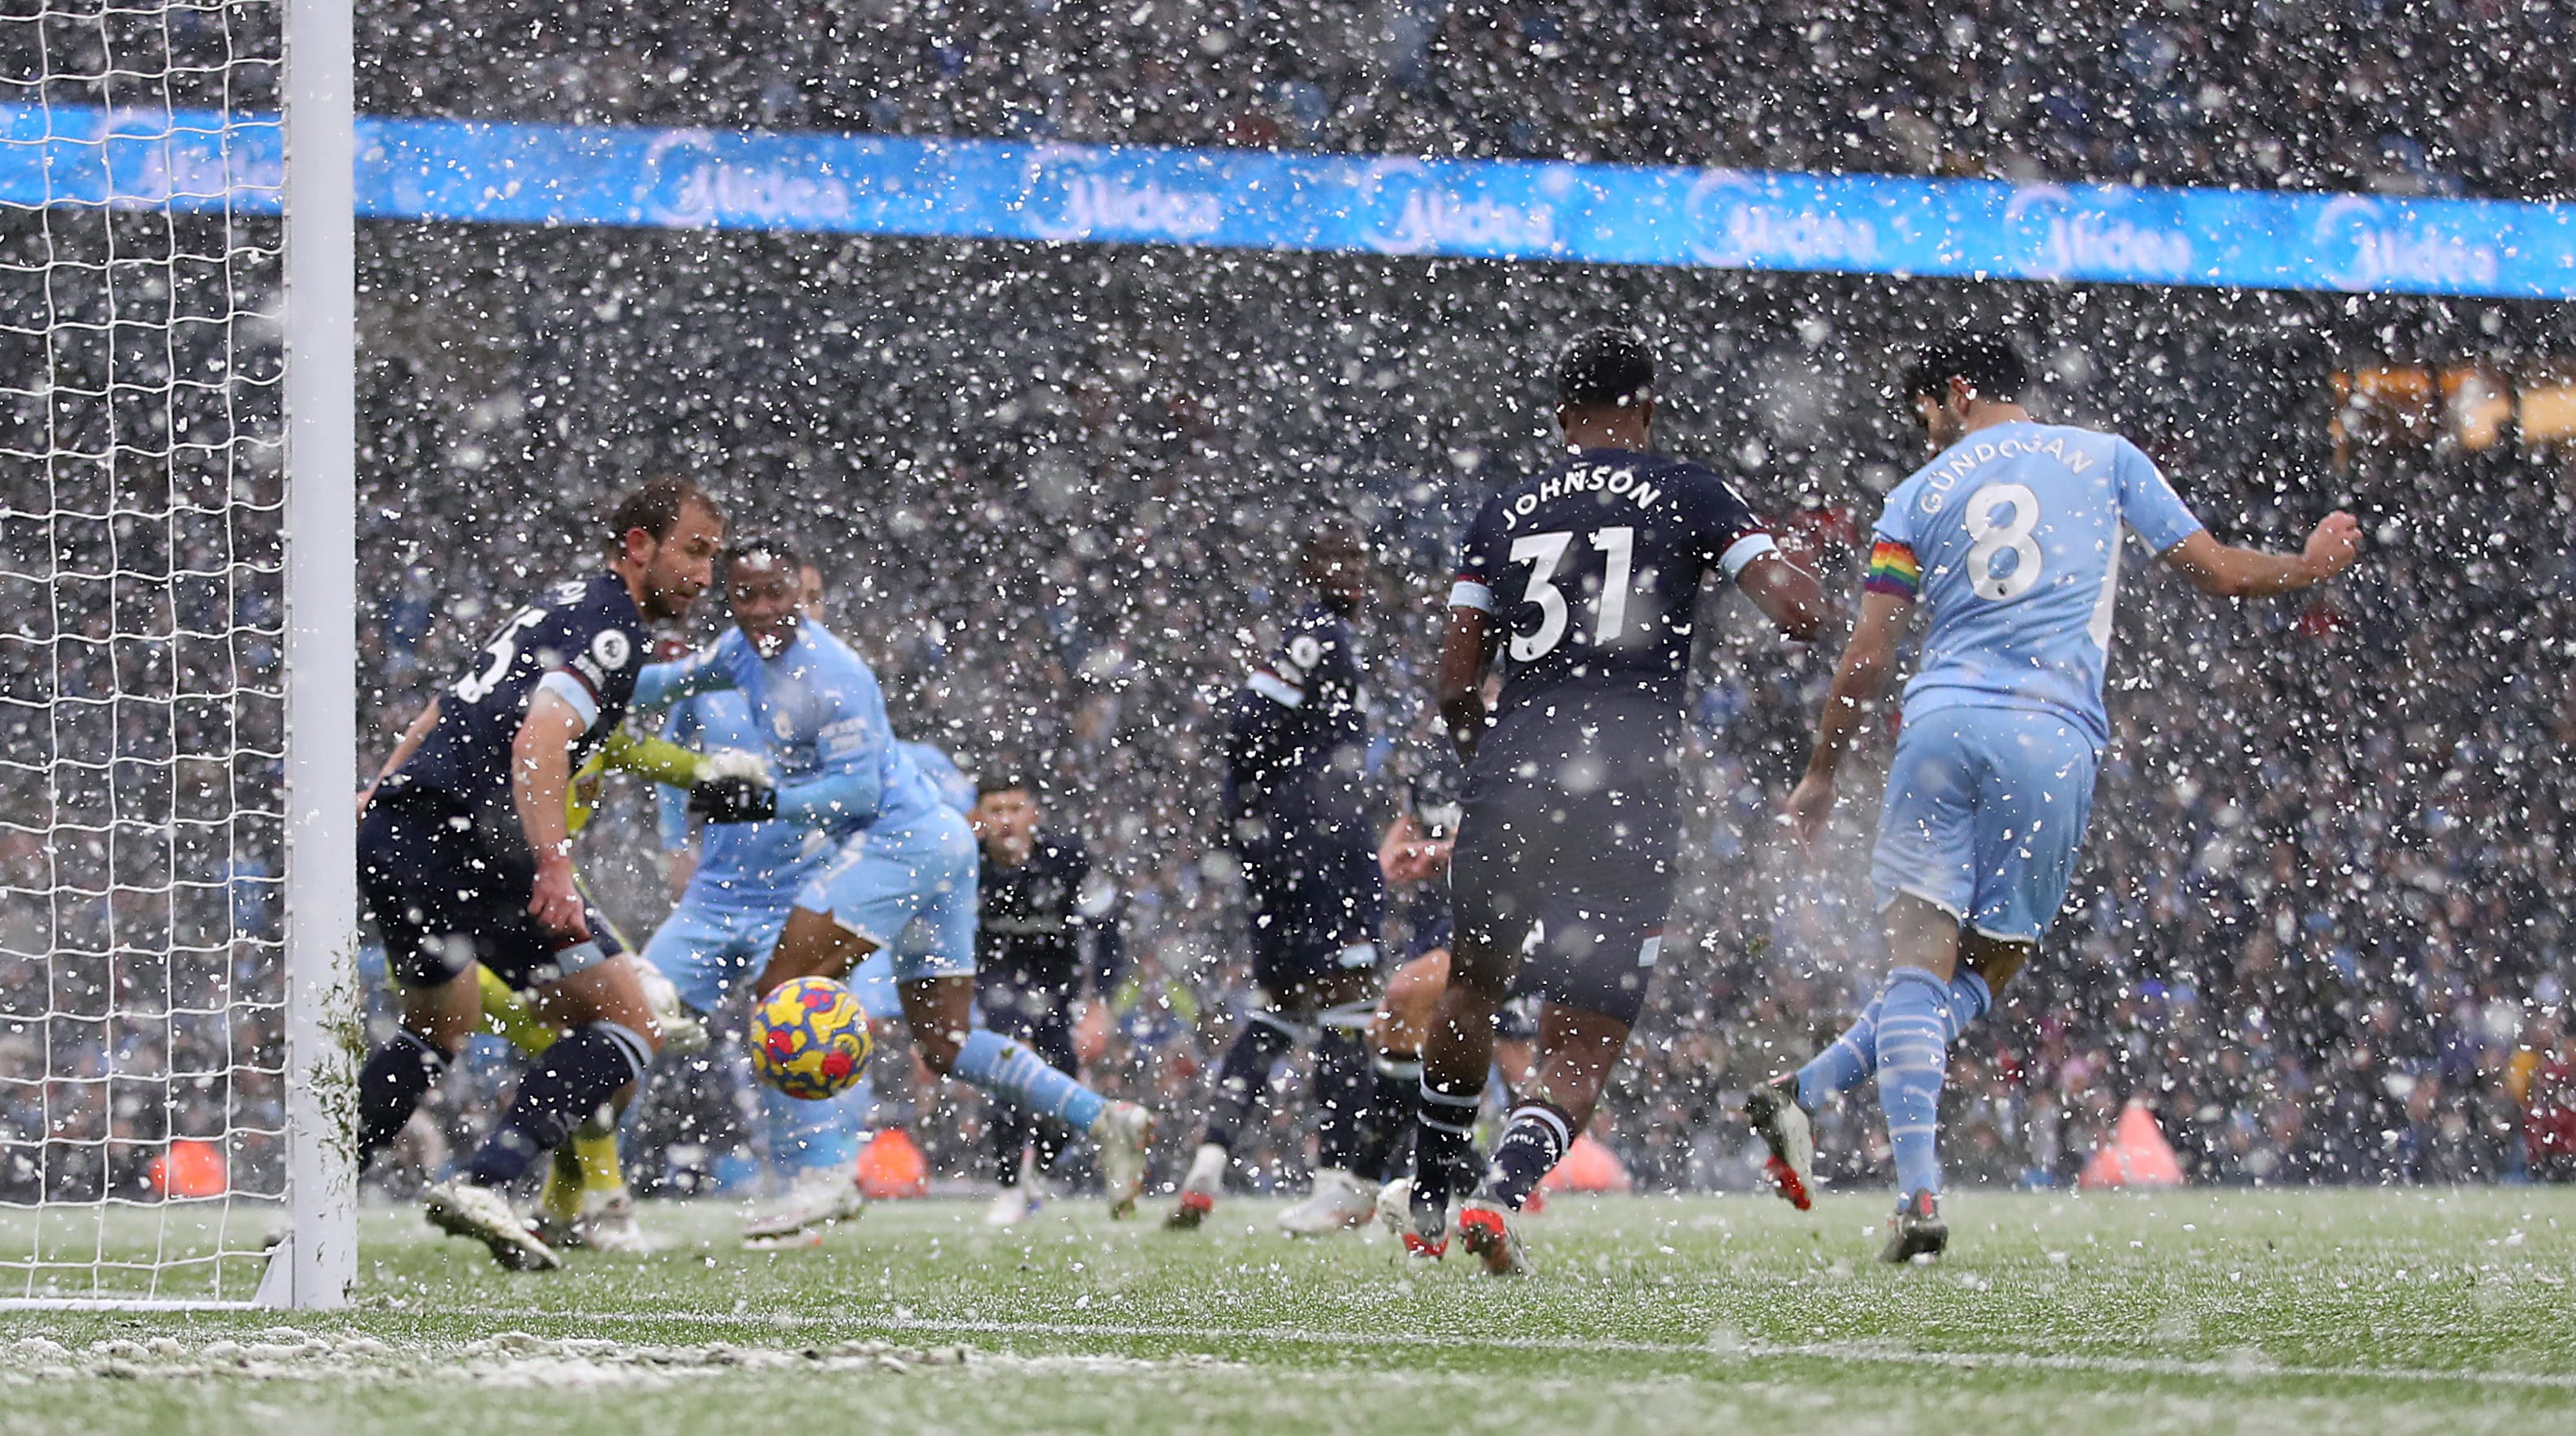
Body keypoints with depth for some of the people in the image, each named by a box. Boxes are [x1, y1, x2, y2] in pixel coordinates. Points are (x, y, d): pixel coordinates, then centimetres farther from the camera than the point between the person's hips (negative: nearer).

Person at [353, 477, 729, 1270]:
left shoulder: (561, 605, 22)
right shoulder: (610, 629, -8)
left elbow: (444, 714, 31)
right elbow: (537, 743, -23)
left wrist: (375, 797, 37)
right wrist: (552, 869, -30)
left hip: (388, 833, 10)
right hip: (465, 840, -10)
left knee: (440, 1026, 32)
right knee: (631, 1023, -8)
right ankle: (482, 1185, -21)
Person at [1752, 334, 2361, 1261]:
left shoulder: (1919, 497, 12)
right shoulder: (2106, 458, 13)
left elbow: (1867, 659, 9)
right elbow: (2218, 572, 15)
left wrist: (1822, 774, 20)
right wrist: (2308, 567, 35)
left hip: (1942, 724, 0)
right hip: (2055, 741, 0)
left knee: (1922, 965, -5)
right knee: (1983, 974, 12)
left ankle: (1920, 1195, -22)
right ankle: (1807, 1093, -5)